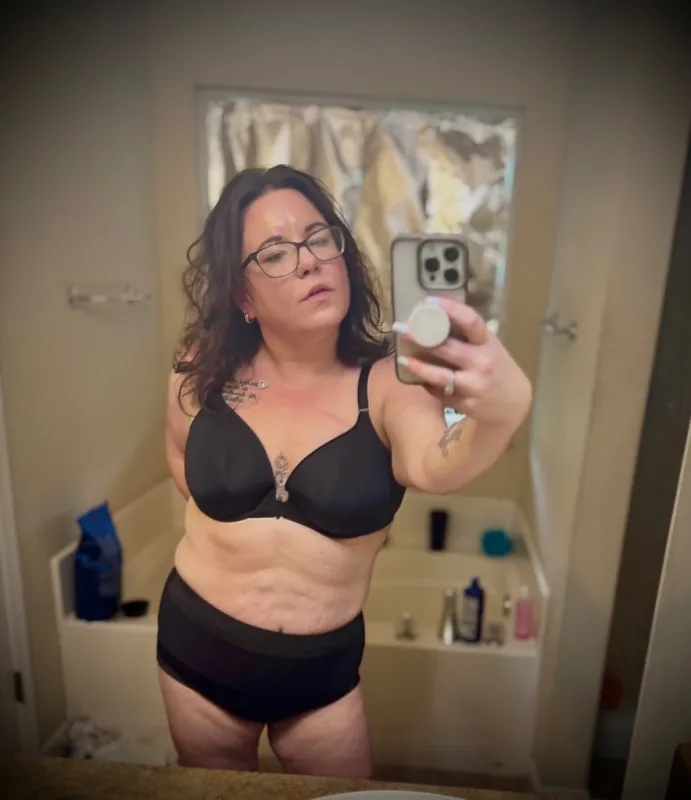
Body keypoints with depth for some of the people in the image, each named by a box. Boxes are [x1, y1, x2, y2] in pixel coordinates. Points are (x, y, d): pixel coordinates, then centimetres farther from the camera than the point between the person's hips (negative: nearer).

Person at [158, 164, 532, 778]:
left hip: (322, 669, -2)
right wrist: (228, 524, -2)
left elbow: (437, 467, -40)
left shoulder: (386, 383, -18)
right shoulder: (205, 371, -11)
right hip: (197, 648, 3)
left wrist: (504, 405, -59)